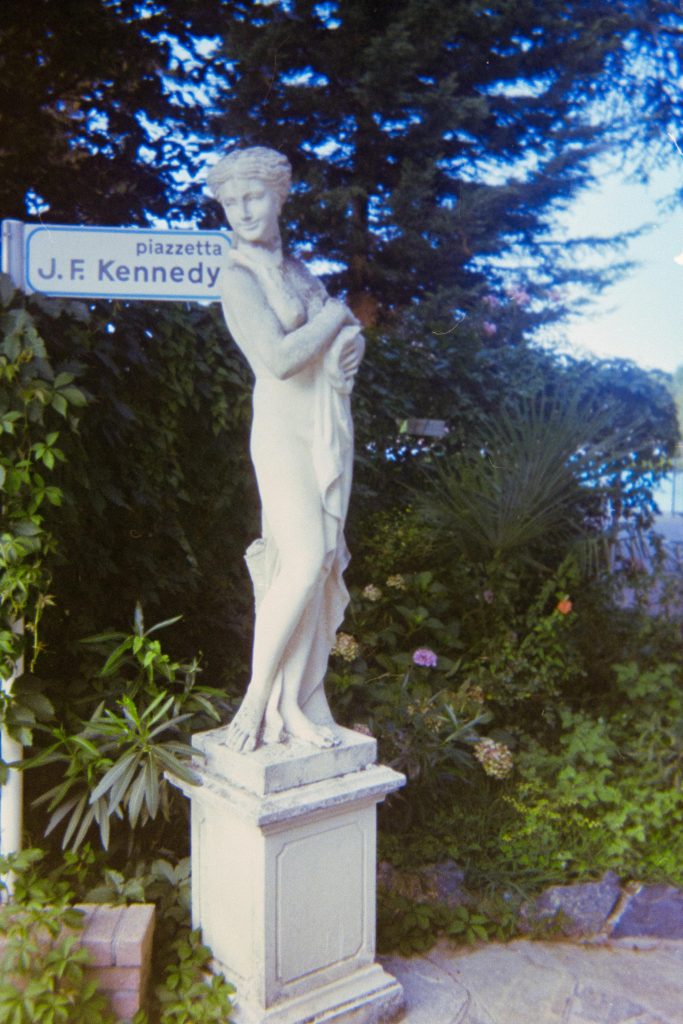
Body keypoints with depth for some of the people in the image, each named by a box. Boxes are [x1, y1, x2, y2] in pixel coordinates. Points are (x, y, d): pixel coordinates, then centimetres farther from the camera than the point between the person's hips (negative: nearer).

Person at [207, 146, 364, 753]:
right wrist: (335, 313, -4)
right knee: (305, 561, -18)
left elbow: (348, 337, 20)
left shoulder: (298, 271, 17)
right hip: (285, 429, -7)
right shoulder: (239, 276, -5)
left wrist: (351, 343, -4)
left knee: (319, 565, 2)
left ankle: (297, 702, 8)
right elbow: (279, 357, -18)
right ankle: (257, 698, -2)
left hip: (331, 428, 7)